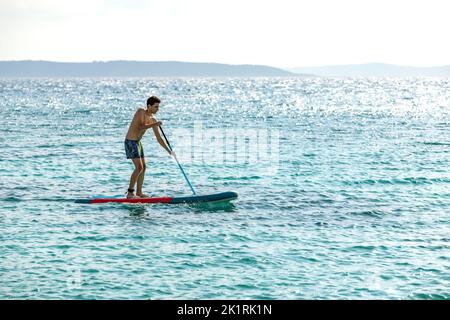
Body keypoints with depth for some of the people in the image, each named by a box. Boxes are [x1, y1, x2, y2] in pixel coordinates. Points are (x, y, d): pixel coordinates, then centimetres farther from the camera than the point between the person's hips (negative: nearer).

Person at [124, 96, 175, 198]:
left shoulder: (153, 120, 7)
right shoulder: (141, 111, -13)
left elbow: (158, 138, 8)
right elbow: (140, 127, -27)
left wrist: (169, 150, 4)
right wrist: (154, 125, -31)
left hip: (137, 142, 9)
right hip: (130, 142, -9)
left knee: (143, 167, 10)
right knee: (139, 167, -16)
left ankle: (139, 193, 16)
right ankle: (130, 193, -14)